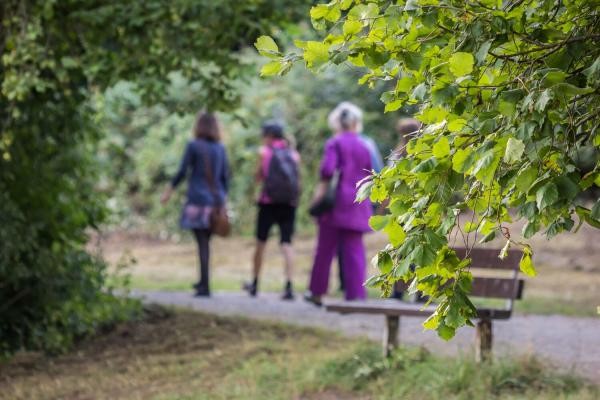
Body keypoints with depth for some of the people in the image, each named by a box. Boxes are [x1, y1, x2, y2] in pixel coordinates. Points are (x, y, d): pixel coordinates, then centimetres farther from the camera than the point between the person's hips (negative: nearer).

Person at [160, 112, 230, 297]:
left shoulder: (193, 146, -5)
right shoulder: (220, 149, 8)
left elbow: (182, 172, -6)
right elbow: (225, 176, 9)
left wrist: (169, 191, 5)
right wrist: (223, 199, 17)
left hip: (198, 200, -4)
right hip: (216, 200, 4)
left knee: (202, 242, -4)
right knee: (205, 241, 17)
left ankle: (205, 286, -8)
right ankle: (203, 281, 25)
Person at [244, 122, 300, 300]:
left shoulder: (264, 152, 1)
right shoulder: (294, 154, 9)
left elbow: (258, 177, 6)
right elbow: (297, 180, 10)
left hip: (269, 203, -2)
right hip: (289, 204, 2)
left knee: (261, 242, 12)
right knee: (287, 244, -4)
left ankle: (254, 284, 23)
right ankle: (289, 286, -19)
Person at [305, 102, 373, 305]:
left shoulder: (334, 143, -4)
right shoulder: (364, 146, 9)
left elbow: (327, 169, -17)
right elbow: (370, 175, 11)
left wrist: (322, 189, -5)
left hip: (337, 202, -3)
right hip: (358, 205, 3)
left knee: (325, 249, 7)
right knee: (355, 251, 3)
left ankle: (317, 292, 16)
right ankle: (356, 295, -4)